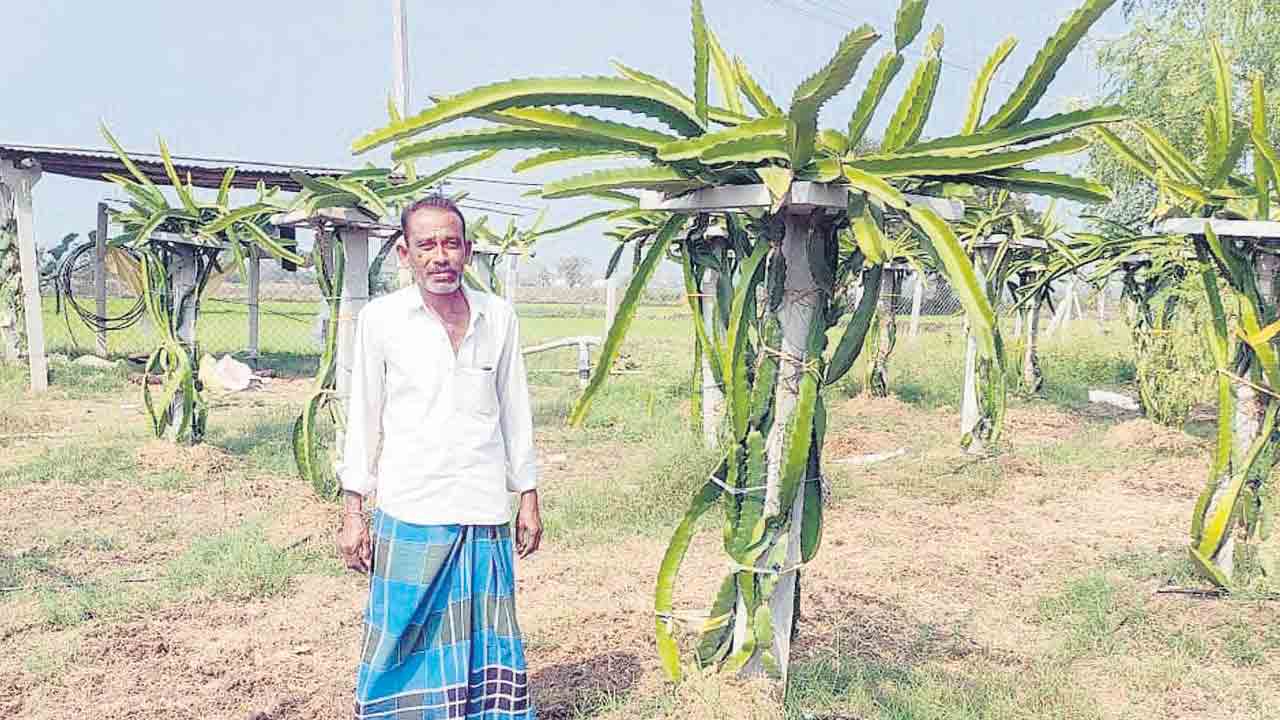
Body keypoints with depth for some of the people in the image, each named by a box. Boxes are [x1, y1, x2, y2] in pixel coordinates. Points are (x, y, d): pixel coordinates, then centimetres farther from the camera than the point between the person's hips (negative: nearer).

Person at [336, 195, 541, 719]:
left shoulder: (499, 317, 5)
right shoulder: (380, 318, -1)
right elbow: (363, 418, 3)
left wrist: (528, 498, 10)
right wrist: (353, 510, 1)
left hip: (486, 517, 2)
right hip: (409, 517, -2)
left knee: (488, 650, 8)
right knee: (404, 643, 4)